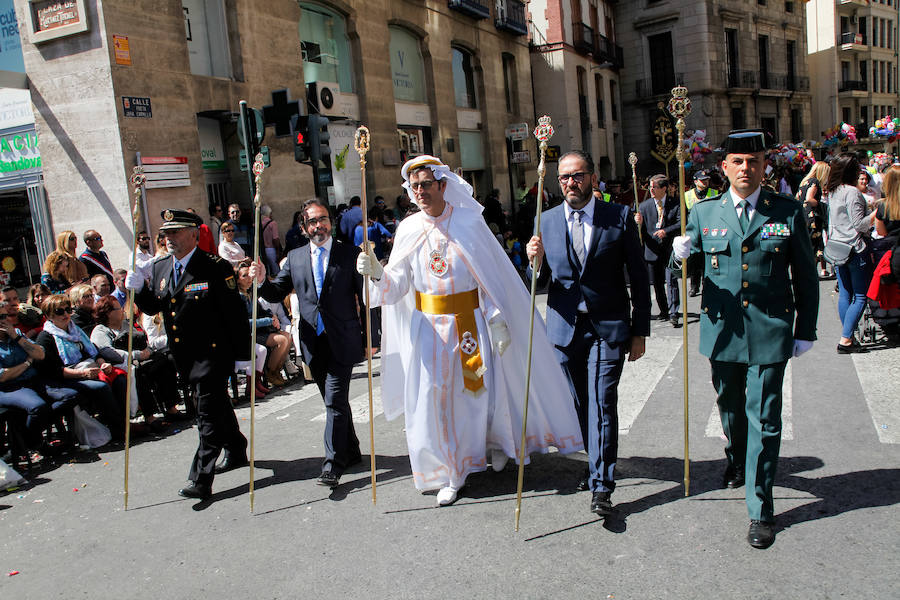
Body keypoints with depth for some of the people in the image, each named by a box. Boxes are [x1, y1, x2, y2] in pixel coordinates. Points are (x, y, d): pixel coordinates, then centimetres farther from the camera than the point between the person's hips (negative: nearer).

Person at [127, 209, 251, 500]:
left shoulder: (216, 268, -13)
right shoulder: (158, 268, 7)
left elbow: (235, 314, -13)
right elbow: (152, 307, 14)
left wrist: (244, 356, -13)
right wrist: (138, 289, -8)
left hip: (212, 354, -7)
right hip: (184, 357, 7)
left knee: (209, 415, -6)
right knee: (218, 406, 22)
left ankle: (201, 480, -2)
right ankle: (236, 452, 41)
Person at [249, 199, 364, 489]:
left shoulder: (350, 253, -1)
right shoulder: (295, 257, 9)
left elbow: (365, 297, -1)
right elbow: (277, 294, 9)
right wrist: (262, 281, -12)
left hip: (341, 342, -4)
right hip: (313, 343, 4)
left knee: (335, 402, -8)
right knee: (335, 401, 16)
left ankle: (332, 466, -2)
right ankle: (351, 452, 31)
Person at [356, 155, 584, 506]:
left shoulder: (469, 221, -5)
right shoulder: (408, 230, 2)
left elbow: (492, 275, -5)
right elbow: (397, 286, 0)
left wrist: (499, 320, -10)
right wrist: (376, 272, -20)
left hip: (469, 322, -2)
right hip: (429, 327, 2)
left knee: (484, 388, 4)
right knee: (434, 397, 2)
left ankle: (496, 441, 39)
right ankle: (452, 474, 19)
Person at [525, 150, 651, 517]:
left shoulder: (620, 217, -2)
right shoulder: (547, 221, 4)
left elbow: (638, 277, 1)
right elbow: (543, 281, 7)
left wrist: (640, 331, -1)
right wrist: (536, 261, -16)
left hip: (608, 327, -3)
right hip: (565, 327, 3)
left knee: (602, 403, -7)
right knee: (580, 404, 13)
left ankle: (601, 486, 2)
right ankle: (597, 463, 33)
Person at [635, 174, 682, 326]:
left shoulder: (676, 204, -1)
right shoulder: (644, 205, 6)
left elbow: (682, 223, -9)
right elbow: (641, 230, 4)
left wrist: (666, 231, -22)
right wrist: (638, 223, -19)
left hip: (670, 249, -3)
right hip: (652, 250, 3)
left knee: (671, 280, -10)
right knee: (657, 283, 10)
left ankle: (673, 313, -2)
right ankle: (664, 311, 26)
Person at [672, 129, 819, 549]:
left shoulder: (788, 213, -1)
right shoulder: (704, 212, 2)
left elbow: (805, 276, 4)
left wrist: (806, 331, 4)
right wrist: (681, 254, -16)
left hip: (770, 331, -2)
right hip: (722, 329, 2)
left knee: (764, 418, -1)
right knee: (730, 408, 20)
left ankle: (761, 509, 11)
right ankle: (737, 462, 48)